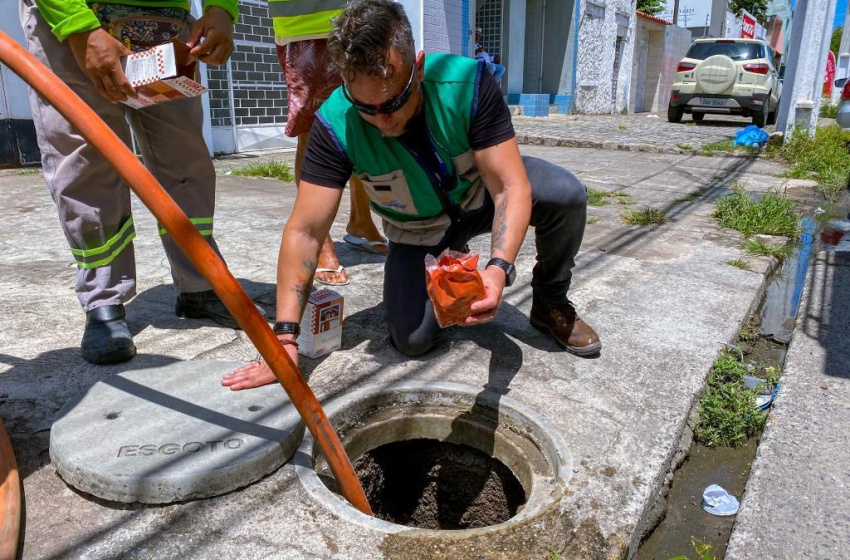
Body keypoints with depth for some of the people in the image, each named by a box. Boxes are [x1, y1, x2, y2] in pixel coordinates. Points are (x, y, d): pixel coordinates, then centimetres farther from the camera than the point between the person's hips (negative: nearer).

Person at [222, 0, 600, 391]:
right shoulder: (335, 125, -28)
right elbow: (304, 231, -28)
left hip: (481, 196, 0)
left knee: (566, 193, -28)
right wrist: (286, 337, -31)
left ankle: (550, 303, 1)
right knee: (412, 339, -17)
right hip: (419, 230, 1)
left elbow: (510, 186, -32)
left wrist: (499, 268, -50)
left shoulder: (467, 83, -30)